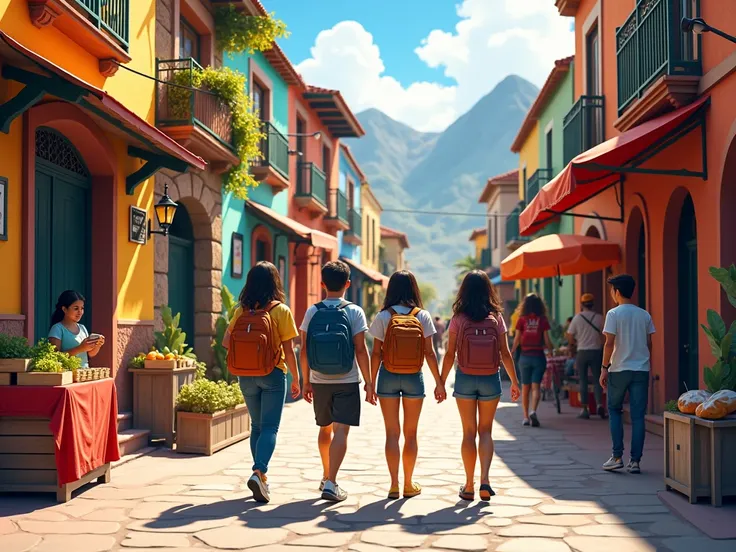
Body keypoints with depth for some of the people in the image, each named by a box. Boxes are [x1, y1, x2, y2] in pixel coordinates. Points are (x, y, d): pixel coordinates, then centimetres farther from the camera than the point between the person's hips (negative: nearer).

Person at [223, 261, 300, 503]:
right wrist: (295, 379, 2)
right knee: (270, 428, -1)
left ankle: (261, 477, 21)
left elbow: (226, 342, 0)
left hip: (246, 377, 4)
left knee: (256, 426, 17)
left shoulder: (241, 310, -1)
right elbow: (288, 351, -9)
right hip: (272, 376, -4)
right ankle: (258, 472, -19)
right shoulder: (281, 311, -10)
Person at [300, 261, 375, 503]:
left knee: (325, 429, 19)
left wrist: (306, 382, 11)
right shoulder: (354, 312, -6)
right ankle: (331, 483, -14)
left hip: (319, 381, 3)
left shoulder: (312, 312, 0)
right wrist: (369, 383, -2)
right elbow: (360, 350, -9)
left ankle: (326, 477, 33)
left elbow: (304, 350, 1)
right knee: (341, 431, -4)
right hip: (346, 382, -3)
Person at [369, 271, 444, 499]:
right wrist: (439, 382, 2)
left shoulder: (383, 317, -5)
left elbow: (376, 353, -6)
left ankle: (394, 484, 2)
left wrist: (371, 382, 1)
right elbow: (429, 353, -4)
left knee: (392, 433, 6)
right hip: (414, 378, 1)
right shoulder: (422, 316, -3)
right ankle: (409, 484, 17)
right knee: (410, 433, 12)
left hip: (388, 377, -1)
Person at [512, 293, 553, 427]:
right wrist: (550, 351, 15)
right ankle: (533, 411, -22)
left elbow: (517, 340, -1)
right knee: (535, 386, -1)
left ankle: (526, 417, 13)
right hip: (538, 356, -1)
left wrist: (512, 352, 12)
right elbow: (547, 340, -2)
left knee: (525, 388, 11)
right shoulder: (543, 320, -3)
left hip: (525, 356, 1)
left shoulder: (521, 320, -2)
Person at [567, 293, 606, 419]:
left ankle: (585, 410, 6)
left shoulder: (577, 318, -2)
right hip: (596, 351, 0)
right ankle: (599, 404, -14)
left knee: (583, 381, 6)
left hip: (582, 352, 0)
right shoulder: (599, 318, -1)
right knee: (597, 380, 6)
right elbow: (604, 336, -2)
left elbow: (570, 338, -1)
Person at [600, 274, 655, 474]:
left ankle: (617, 457, 5)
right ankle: (635, 461, 3)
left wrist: (604, 367, -6)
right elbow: (649, 344, 10)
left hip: (619, 369, -4)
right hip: (641, 370, 4)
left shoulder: (614, 314, -7)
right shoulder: (645, 315, 8)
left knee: (614, 411, 12)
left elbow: (609, 343, -12)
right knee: (638, 416, 5)